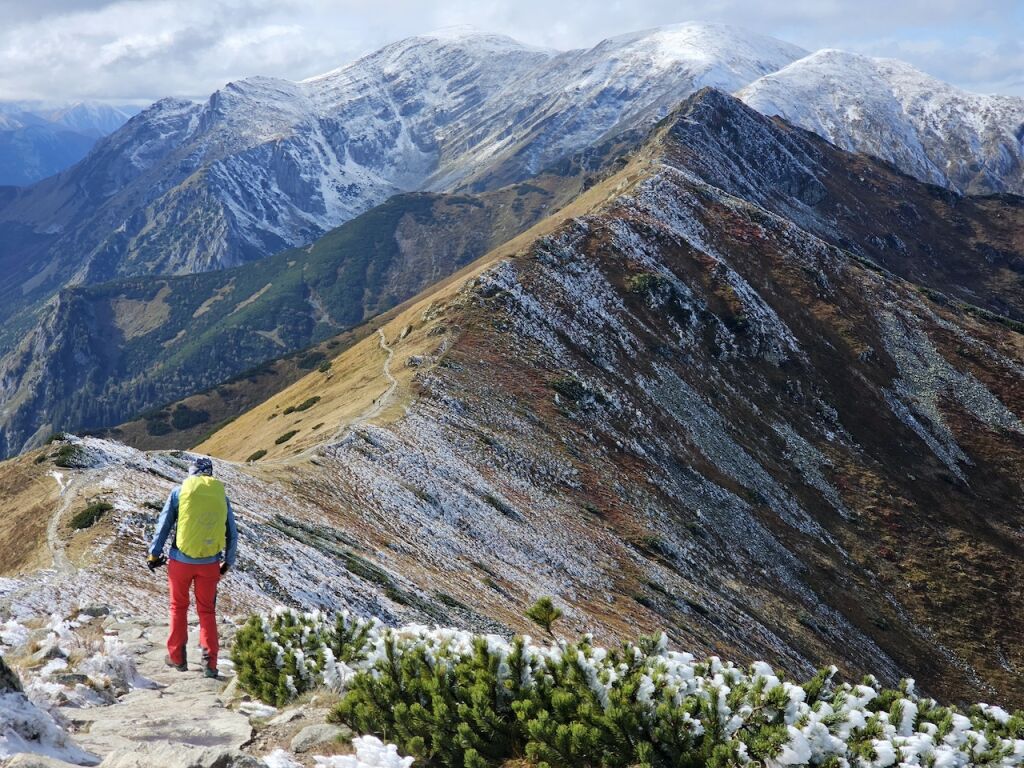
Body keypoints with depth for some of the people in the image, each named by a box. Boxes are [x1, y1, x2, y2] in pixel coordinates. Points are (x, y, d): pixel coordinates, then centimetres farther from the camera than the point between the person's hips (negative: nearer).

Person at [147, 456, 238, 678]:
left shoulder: (180, 492, -3)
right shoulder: (221, 495, 4)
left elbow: (163, 525, 0)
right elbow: (232, 534, 9)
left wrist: (154, 554, 10)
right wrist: (228, 562, 20)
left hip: (181, 560, -1)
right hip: (210, 563, 1)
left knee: (179, 607, 16)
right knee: (207, 611, 12)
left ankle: (177, 657, 21)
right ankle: (210, 662, 5)